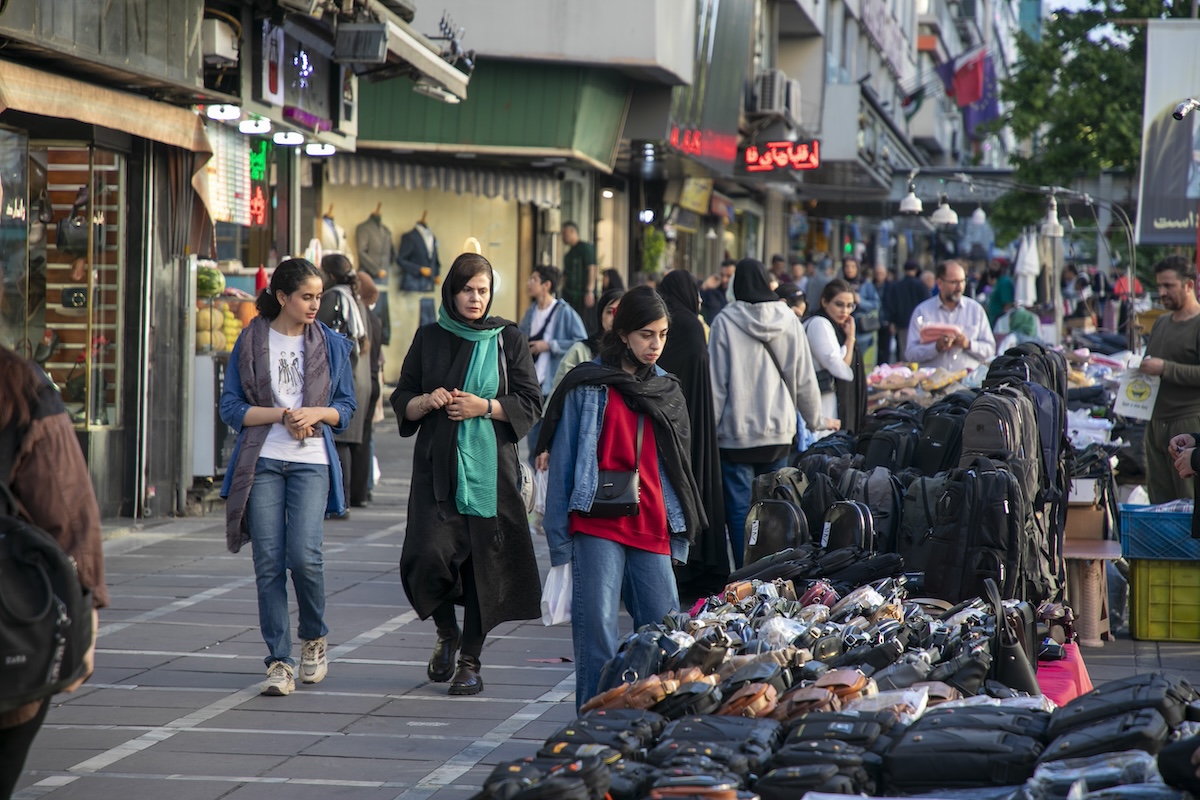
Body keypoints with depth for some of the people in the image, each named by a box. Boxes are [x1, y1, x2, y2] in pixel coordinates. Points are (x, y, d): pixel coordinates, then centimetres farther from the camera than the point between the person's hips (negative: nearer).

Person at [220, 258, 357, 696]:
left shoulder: (330, 344, 8)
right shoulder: (251, 341, 4)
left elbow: (346, 407, 11)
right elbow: (231, 408, 2)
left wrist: (316, 413, -9)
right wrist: (283, 415, -10)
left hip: (311, 463, 0)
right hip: (262, 463, 0)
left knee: (304, 555, -15)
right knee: (269, 562, -4)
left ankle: (314, 638, 12)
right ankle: (279, 662, 3)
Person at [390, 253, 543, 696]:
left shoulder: (508, 339, 5)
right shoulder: (429, 338, 9)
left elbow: (530, 403, 2)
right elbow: (402, 401, 11)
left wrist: (485, 407, -12)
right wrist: (427, 402, -10)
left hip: (490, 465, -1)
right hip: (437, 465, 1)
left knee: (482, 560, -3)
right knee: (429, 555, -14)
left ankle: (471, 660, 8)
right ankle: (447, 633, 14)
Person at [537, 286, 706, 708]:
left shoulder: (667, 391, 15)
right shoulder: (587, 386, 0)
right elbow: (562, 463, 0)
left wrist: (679, 539, 15)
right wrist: (559, 541, -4)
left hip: (653, 530, 4)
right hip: (597, 528, -4)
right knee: (596, 630, -10)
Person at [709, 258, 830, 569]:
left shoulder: (725, 322, -6)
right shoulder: (788, 320, 3)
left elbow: (716, 383, -6)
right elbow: (805, 379, 7)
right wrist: (815, 420, 20)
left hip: (737, 434, -3)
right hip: (779, 431, 3)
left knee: (739, 511, 0)